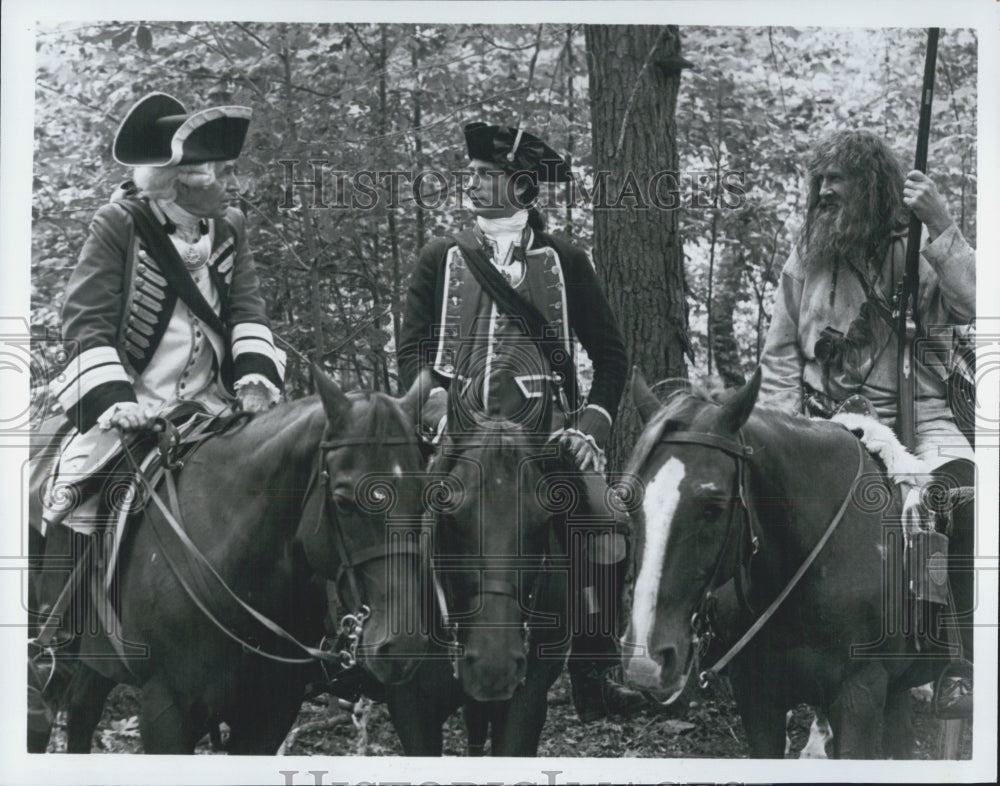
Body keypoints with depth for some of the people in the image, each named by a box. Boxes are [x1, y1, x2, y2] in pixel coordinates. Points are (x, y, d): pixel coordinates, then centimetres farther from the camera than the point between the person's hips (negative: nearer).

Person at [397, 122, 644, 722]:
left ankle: (594, 672, -17)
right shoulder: (441, 260, 15)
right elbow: (412, 350, 12)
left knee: (608, 523, -26)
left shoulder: (565, 262, 12)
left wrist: (592, 423, 0)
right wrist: (436, 413, -6)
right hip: (458, 433, 1)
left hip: (543, 428, -1)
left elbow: (612, 356, 15)